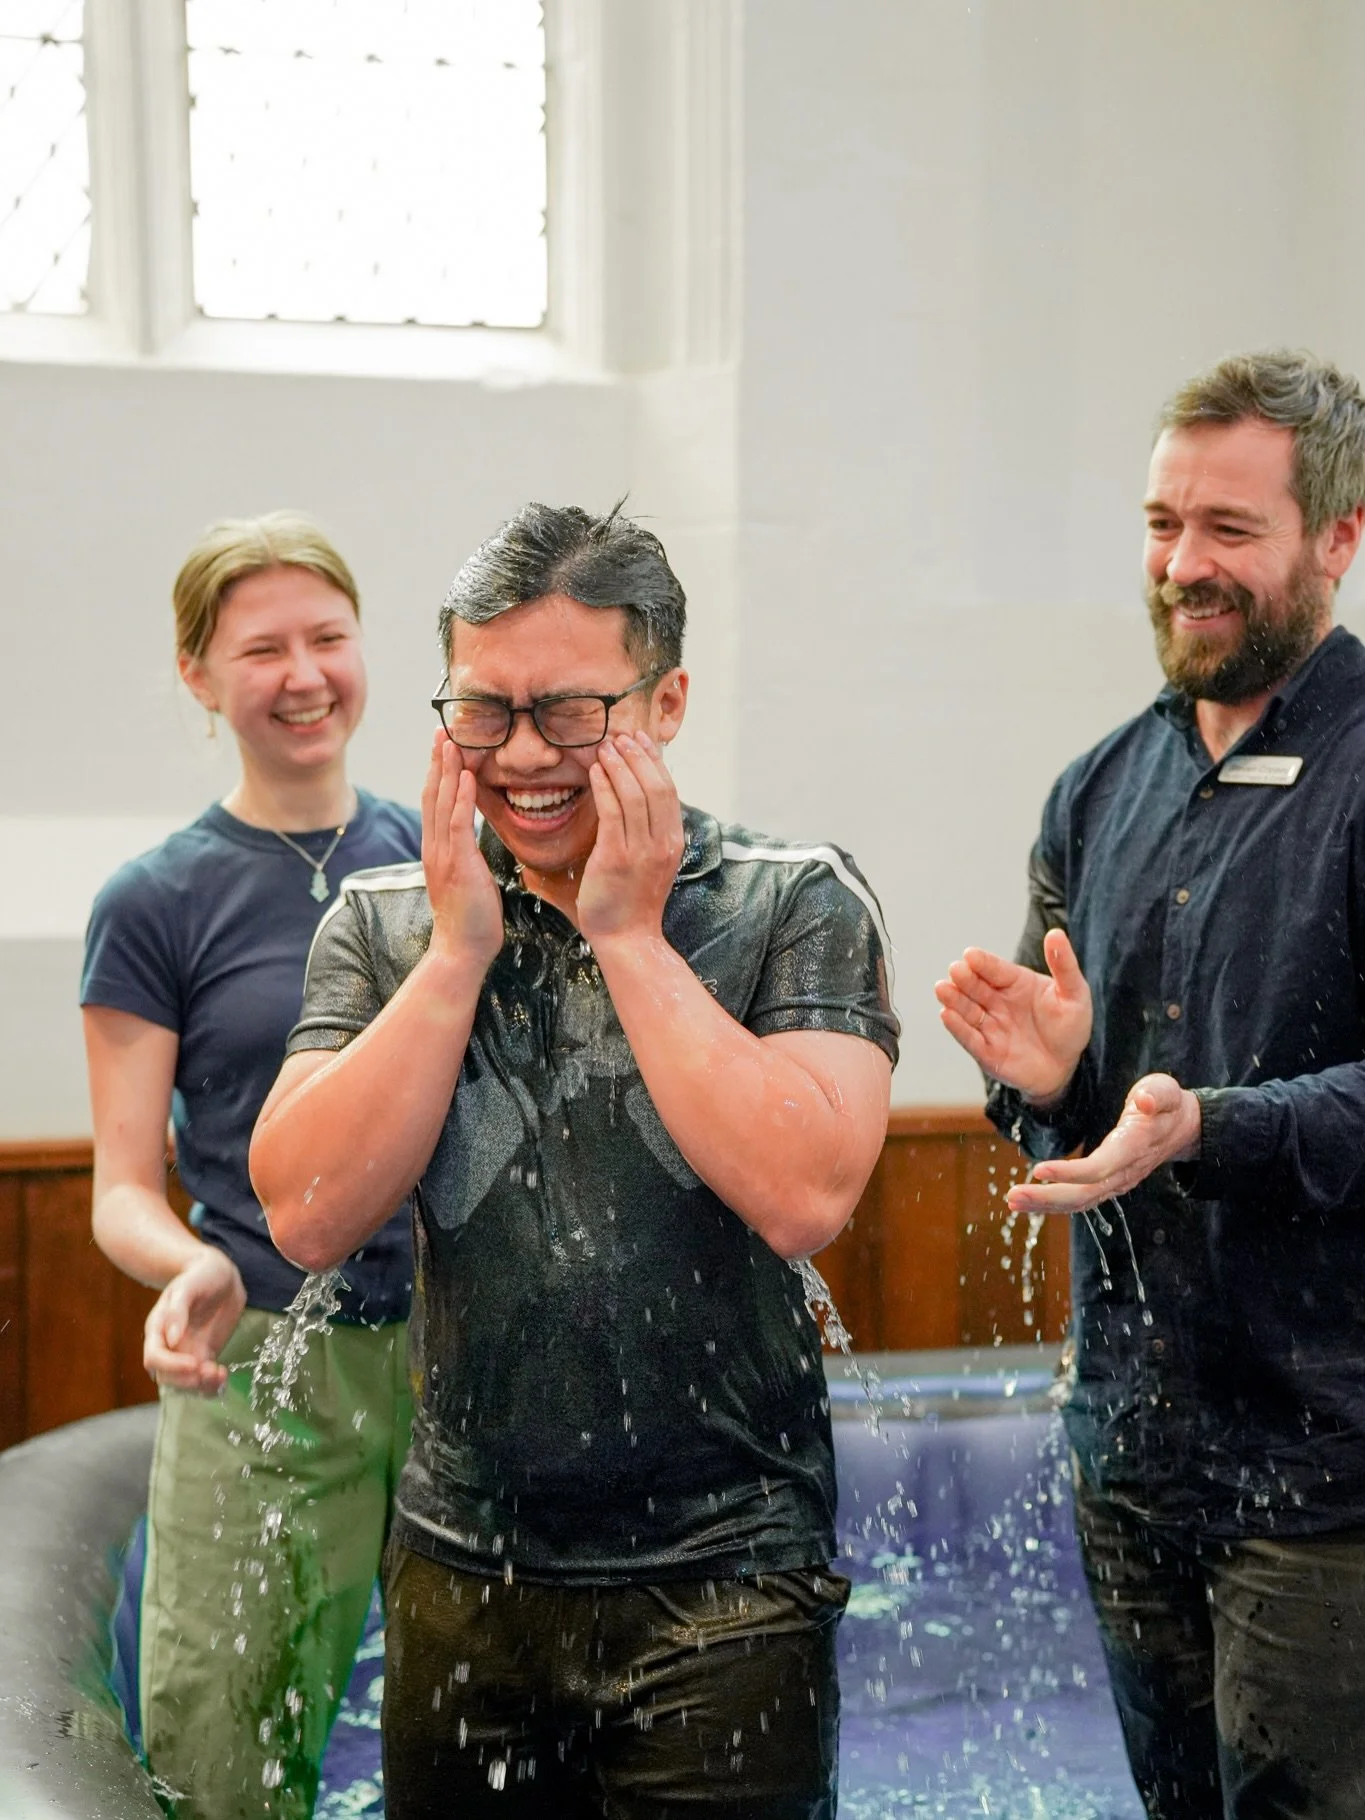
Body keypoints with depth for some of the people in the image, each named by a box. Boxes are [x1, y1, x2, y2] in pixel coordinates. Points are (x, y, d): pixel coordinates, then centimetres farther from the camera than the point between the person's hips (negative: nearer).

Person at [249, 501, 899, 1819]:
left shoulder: (797, 905, -6)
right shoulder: (384, 923, 3)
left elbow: (804, 1199, -20)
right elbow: (308, 1215, -9)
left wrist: (629, 936, -16)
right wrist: (461, 947, -12)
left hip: (722, 1588, -3)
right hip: (461, 1575, 3)